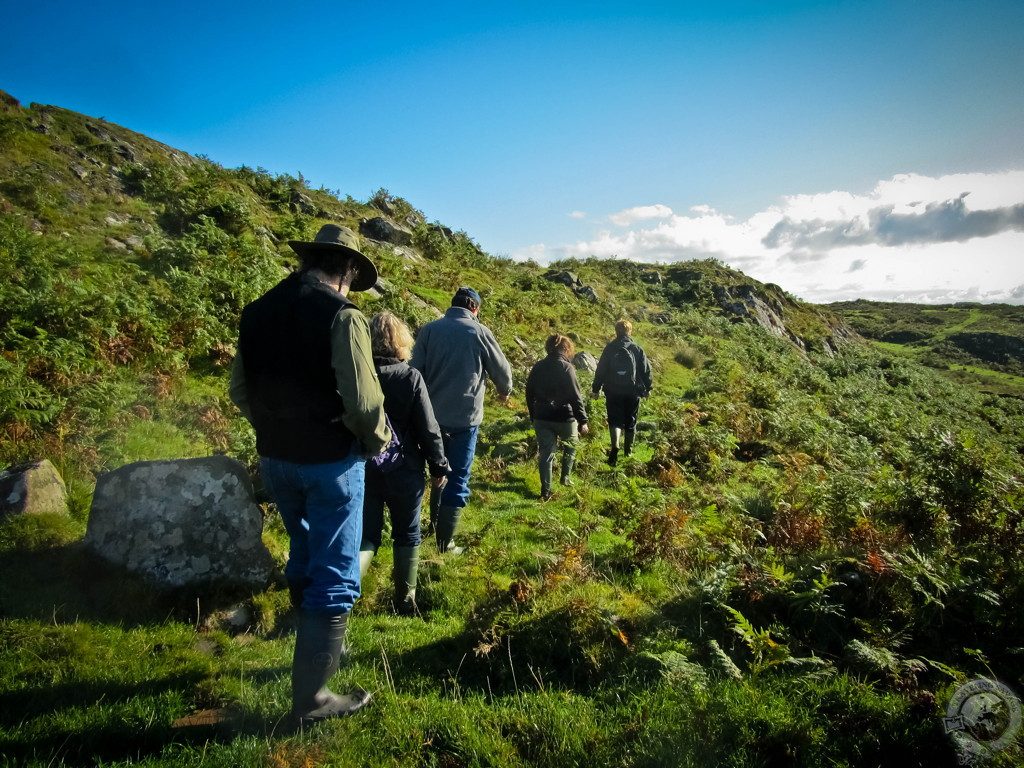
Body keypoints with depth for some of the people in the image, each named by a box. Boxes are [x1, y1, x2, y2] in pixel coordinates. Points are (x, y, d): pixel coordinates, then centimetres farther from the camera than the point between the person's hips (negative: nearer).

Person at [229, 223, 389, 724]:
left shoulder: (258, 311, 3)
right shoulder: (341, 314, -18)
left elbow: (241, 391, 9)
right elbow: (362, 402, -22)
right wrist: (377, 441, -3)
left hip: (274, 460, 7)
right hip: (329, 462, -7)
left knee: (304, 557, 26)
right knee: (335, 577, 6)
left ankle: (322, 649, 46)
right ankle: (311, 697, 17)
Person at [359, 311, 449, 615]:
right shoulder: (411, 377, -12)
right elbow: (428, 429, -10)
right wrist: (439, 467, 2)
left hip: (363, 467, 2)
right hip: (404, 470, -2)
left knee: (367, 534, 14)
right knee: (407, 535, 15)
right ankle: (405, 601, 25)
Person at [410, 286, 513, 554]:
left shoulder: (429, 330, 1)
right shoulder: (479, 332, -6)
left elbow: (415, 370, -1)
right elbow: (502, 369, 4)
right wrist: (505, 390, 25)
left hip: (432, 416, 4)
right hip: (464, 418, -4)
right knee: (457, 480, 5)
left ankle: (435, 526, 39)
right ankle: (445, 542, 8)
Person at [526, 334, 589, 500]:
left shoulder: (537, 368, 4)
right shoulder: (566, 368, -13)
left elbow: (529, 394, 9)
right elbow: (575, 396, -16)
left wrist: (534, 416, 19)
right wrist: (582, 421, -14)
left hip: (542, 418, 4)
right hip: (564, 418, -4)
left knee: (545, 453, 8)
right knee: (571, 445, 24)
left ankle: (545, 491, 7)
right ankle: (566, 476, 27)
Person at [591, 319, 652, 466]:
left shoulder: (610, 348, -2)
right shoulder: (637, 349, 0)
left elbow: (600, 370, -2)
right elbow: (646, 370, 2)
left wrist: (596, 389, 5)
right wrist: (647, 388, 13)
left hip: (613, 392, -1)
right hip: (633, 391, 1)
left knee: (615, 420, 1)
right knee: (630, 420, 15)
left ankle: (615, 446, -22)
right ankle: (628, 449, 26)